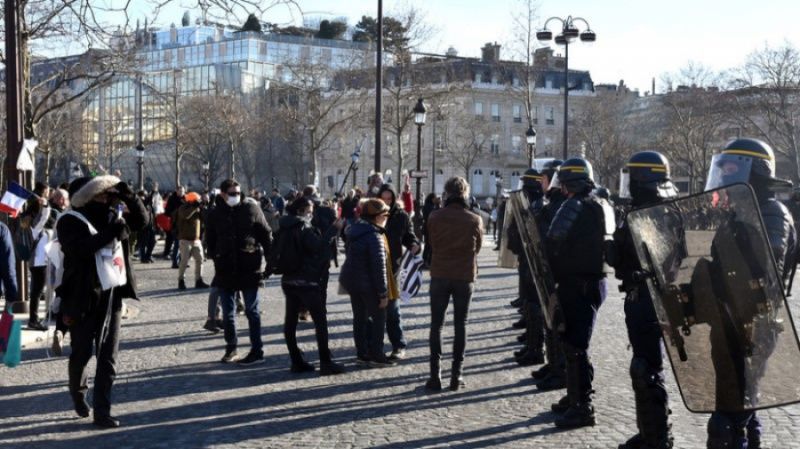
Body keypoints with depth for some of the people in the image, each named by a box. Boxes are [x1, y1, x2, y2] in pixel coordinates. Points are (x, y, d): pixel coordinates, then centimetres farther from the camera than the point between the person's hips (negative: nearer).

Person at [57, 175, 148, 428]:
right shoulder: (69, 222, -10)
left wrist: (128, 197, -6)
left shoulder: (110, 216, 7)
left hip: (112, 296, 5)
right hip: (84, 299, -4)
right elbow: (81, 248, -27)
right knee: (82, 353, 10)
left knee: (108, 358, 3)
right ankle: (78, 390, 40)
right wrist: (112, 231, -29)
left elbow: (141, 220, 10)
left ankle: (102, 412, 7)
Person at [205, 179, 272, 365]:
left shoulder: (251, 209, -4)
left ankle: (257, 351, 8)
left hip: (249, 268, -3)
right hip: (225, 270, 3)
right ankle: (231, 349, 21)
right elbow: (210, 242, 11)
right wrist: (216, 258, 0)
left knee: (252, 311, 4)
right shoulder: (215, 214, 2)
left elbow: (266, 235, -1)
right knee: (227, 313, 10)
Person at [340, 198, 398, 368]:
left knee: (360, 317, 15)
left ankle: (362, 353, 21)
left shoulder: (355, 231, 5)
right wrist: (383, 293, -18)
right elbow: (379, 267, -22)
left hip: (352, 280, 8)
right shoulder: (375, 237, -22)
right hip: (368, 284, -8)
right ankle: (376, 355, 6)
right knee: (379, 317, 4)